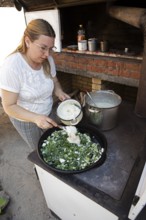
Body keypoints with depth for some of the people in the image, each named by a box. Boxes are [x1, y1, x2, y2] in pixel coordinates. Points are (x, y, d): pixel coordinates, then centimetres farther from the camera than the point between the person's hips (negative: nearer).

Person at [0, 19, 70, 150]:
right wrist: (36, 118, -38)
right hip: (25, 119, -4)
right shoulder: (12, 66, -29)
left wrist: (59, 91, -17)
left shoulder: (48, 59, -12)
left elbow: (54, 81, 5)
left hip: (48, 113, 5)